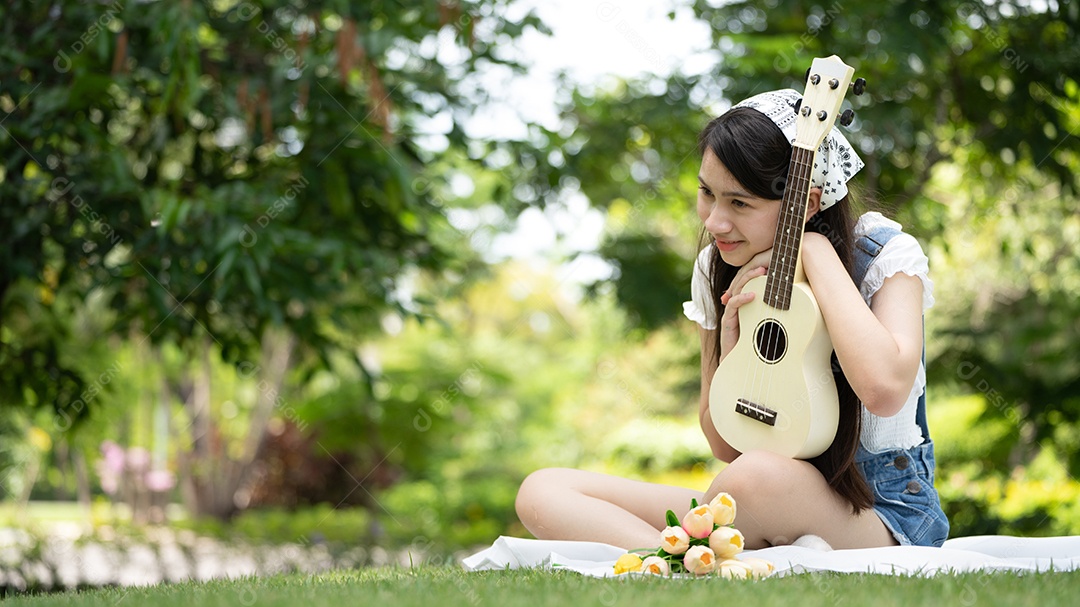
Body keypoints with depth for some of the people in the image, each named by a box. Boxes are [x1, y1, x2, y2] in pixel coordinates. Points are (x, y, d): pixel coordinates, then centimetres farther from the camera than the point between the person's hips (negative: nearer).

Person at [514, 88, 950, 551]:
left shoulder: (887, 255, -10)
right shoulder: (717, 270, 4)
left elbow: (884, 389, -33)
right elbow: (725, 446, 6)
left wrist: (816, 250, -22)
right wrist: (731, 341, -13)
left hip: (882, 509, -6)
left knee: (759, 476, -42)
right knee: (543, 493, -12)